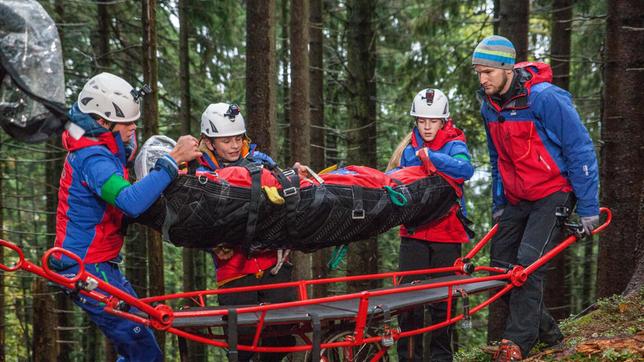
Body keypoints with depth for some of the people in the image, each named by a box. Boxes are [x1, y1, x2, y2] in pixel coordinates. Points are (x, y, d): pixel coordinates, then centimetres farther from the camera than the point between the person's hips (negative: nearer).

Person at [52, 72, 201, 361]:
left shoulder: (104, 148, 8)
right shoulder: (93, 158, -23)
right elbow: (132, 202, -38)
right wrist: (174, 159, -35)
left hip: (100, 264, 10)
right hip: (87, 270, -10)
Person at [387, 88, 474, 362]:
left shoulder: (454, 145, -1)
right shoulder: (409, 149, 10)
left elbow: (465, 169, -23)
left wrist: (431, 156, -33)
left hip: (447, 233, -2)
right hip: (414, 232, 2)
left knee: (442, 301, 5)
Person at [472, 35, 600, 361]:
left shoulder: (546, 98, -19)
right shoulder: (489, 107, 3)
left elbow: (581, 151, -16)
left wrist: (588, 208, -15)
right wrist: (498, 205, 18)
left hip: (554, 194, -7)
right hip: (517, 199, 7)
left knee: (528, 264, -19)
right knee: (501, 267, 3)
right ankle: (546, 331, 19)